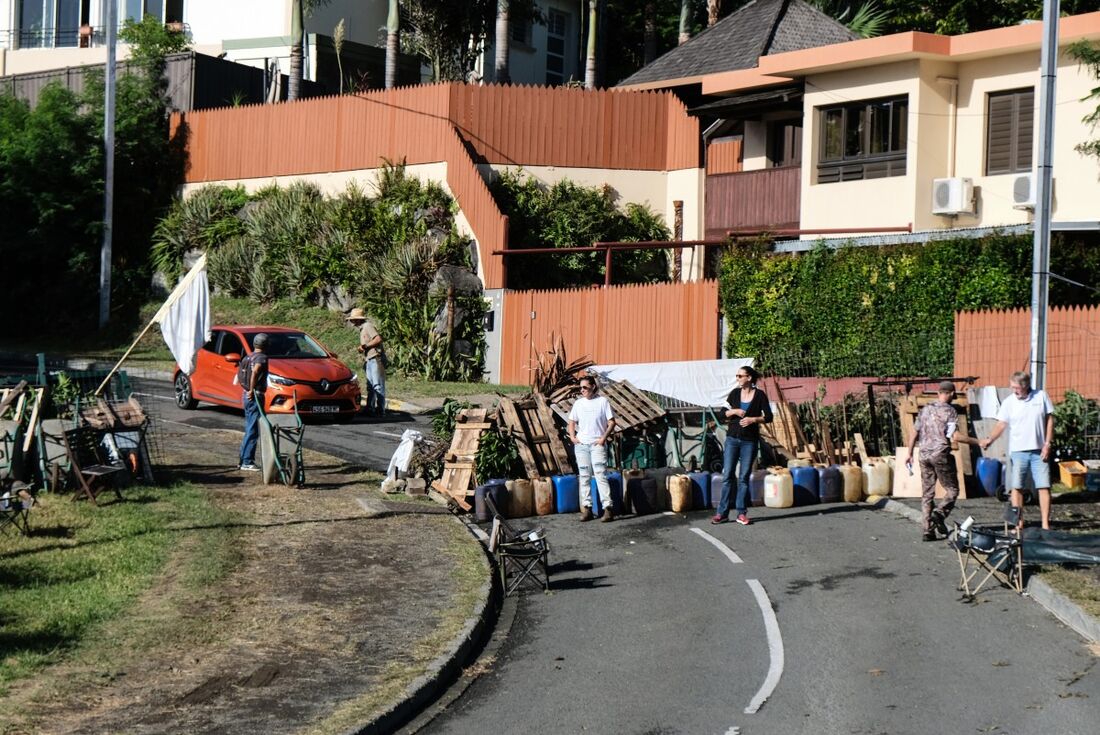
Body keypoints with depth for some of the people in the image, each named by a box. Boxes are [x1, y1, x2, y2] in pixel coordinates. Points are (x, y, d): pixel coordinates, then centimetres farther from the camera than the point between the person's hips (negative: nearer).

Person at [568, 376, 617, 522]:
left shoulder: (602, 401, -3)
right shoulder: (578, 403, 8)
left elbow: (611, 422, -2)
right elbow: (572, 422, 16)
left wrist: (603, 438, -12)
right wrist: (572, 436, 1)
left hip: (597, 444, -4)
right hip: (581, 444, 4)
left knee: (601, 475, -11)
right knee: (584, 477, 6)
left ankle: (608, 508, -10)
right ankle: (587, 508, 12)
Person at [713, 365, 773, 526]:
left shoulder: (760, 395, -3)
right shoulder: (735, 393, 4)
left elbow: (768, 417, -3)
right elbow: (724, 413, 8)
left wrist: (753, 419, -18)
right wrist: (734, 411, -10)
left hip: (749, 440, -2)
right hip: (732, 438, 2)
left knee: (744, 477, 3)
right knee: (727, 475, -1)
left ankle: (741, 513, 10)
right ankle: (722, 513, 2)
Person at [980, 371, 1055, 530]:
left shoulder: (1041, 396, 0)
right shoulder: (1009, 402, -1)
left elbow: (1050, 420, 4)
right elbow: (1001, 424, -5)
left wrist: (1047, 444, -4)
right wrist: (989, 439, -24)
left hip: (1039, 451, 0)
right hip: (1018, 451, 0)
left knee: (1044, 487, -1)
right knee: (1017, 487, 1)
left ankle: (1045, 525, 3)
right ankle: (1019, 523, 8)